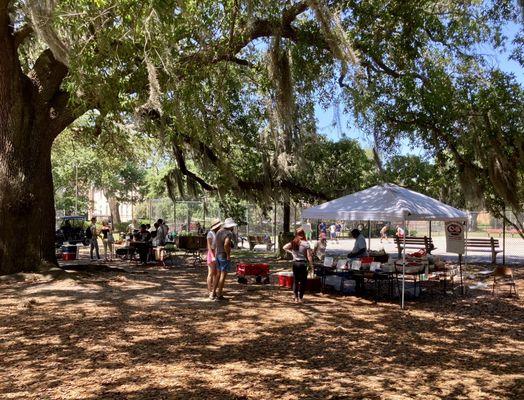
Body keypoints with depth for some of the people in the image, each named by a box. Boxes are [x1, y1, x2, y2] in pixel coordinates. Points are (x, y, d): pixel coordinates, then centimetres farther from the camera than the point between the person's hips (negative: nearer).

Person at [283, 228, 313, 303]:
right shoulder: (306, 243, -10)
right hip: (303, 263, -4)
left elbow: (284, 247, 10)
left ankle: (295, 297, 16)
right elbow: (309, 256, -11)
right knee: (303, 281, 6)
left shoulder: (293, 243, 1)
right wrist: (311, 265, -4)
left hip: (295, 263, 4)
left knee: (295, 280, 13)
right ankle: (300, 298, 7)